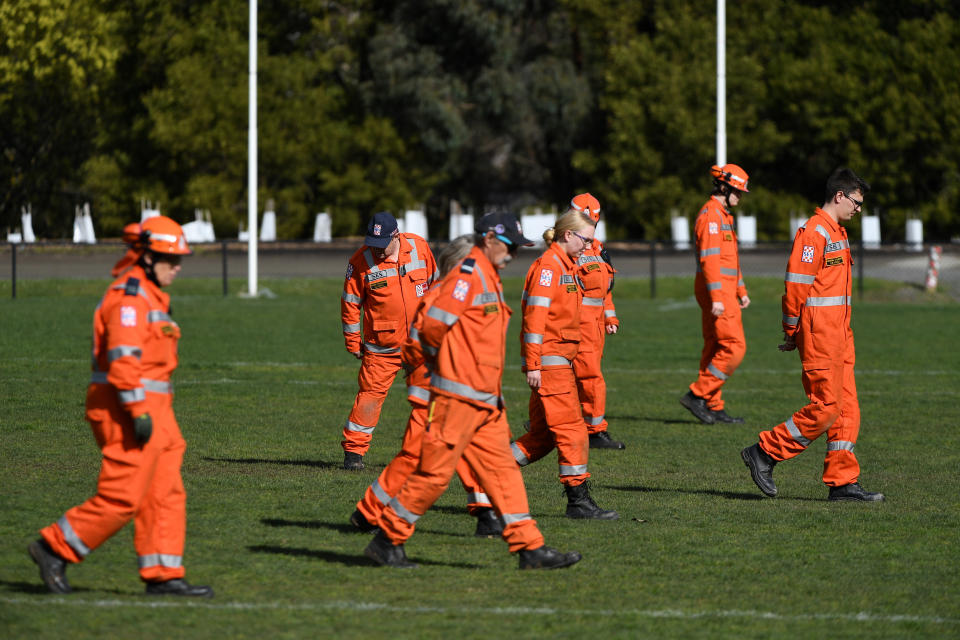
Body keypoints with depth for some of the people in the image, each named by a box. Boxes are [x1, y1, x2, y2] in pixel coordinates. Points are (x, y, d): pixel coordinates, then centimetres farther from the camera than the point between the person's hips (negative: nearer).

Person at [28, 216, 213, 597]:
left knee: (165, 494, 7)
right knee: (122, 497, -8)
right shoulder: (129, 296, -14)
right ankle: (54, 548, 2)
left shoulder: (148, 295, 18)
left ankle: (162, 576, 8)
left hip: (151, 409, 10)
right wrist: (139, 412, -25)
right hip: (128, 407, -10)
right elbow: (122, 358, -22)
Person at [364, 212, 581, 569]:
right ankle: (387, 540, 3)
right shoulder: (468, 274, -11)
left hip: (486, 400, 10)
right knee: (435, 471, -6)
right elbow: (432, 325, -18)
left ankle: (530, 548, 3)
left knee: (502, 469, 5)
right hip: (458, 395, -10)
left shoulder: (489, 278, 19)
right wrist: (441, 363, -1)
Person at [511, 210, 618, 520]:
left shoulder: (566, 265, 18)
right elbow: (534, 317, -17)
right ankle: (578, 500, -6)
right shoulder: (548, 265, -12)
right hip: (548, 360, -10)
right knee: (571, 428, -8)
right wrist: (532, 365, -21)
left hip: (560, 360, 10)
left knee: (544, 433, 11)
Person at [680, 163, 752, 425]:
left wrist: (741, 290, 27)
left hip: (724, 291, 10)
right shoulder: (711, 215, -13)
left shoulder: (722, 216, 20)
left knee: (715, 348, 10)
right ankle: (698, 395, -11)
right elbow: (710, 258, -21)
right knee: (734, 346, -12)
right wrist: (717, 297, -25)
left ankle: (713, 406, 12)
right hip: (716, 290, -10)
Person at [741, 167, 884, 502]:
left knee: (847, 408, 6)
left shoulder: (837, 233, 19)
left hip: (839, 336, 10)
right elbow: (796, 283, -16)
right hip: (819, 334, -10)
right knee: (826, 406, -10)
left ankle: (843, 482, 7)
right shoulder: (814, 232, -13)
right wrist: (792, 332, -12)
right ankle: (765, 453, -1)